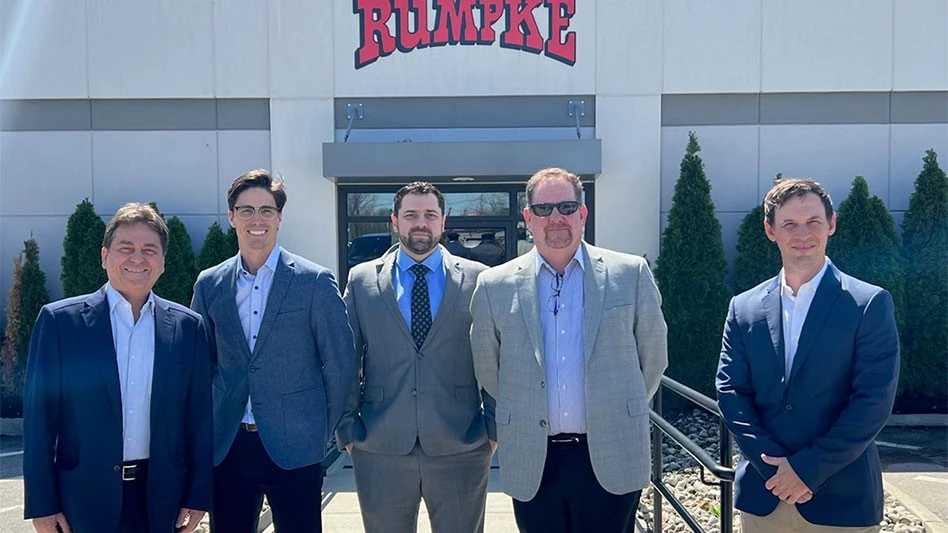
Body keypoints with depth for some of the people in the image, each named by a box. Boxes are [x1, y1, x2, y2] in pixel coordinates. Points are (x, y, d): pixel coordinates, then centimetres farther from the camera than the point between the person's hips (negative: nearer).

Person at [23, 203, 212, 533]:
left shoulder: (188, 326, 2)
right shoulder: (59, 320, -4)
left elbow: (199, 418, 3)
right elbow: (39, 417, -3)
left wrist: (198, 497, 2)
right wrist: (42, 505, -4)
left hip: (162, 498, 2)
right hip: (85, 499, -1)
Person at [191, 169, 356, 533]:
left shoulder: (315, 281, -5)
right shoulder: (209, 284, 6)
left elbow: (340, 363, -2)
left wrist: (322, 430, 1)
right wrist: (208, 425, 9)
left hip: (294, 448, -3)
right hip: (227, 447, 3)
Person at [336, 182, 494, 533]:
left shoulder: (477, 279, 1)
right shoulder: (362, 280, 5)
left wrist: (495, 425, 2)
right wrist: (347, 426, 2)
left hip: (461, 448, 0)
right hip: (381, 449, 1)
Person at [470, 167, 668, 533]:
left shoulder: (631, 274, -1)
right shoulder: (495, 286, 0)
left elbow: (653, 356, 8)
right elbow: (487, 368, 11)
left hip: (611, 459, -1)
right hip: (531, 463, 1)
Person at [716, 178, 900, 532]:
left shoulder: (870, 304, -5)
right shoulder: (744, 308, 3)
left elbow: (874, 401, -11)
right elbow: (731, 393, 0)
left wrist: (808, 468, -14)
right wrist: (774, 465, -11)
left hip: (842, 499, -2)